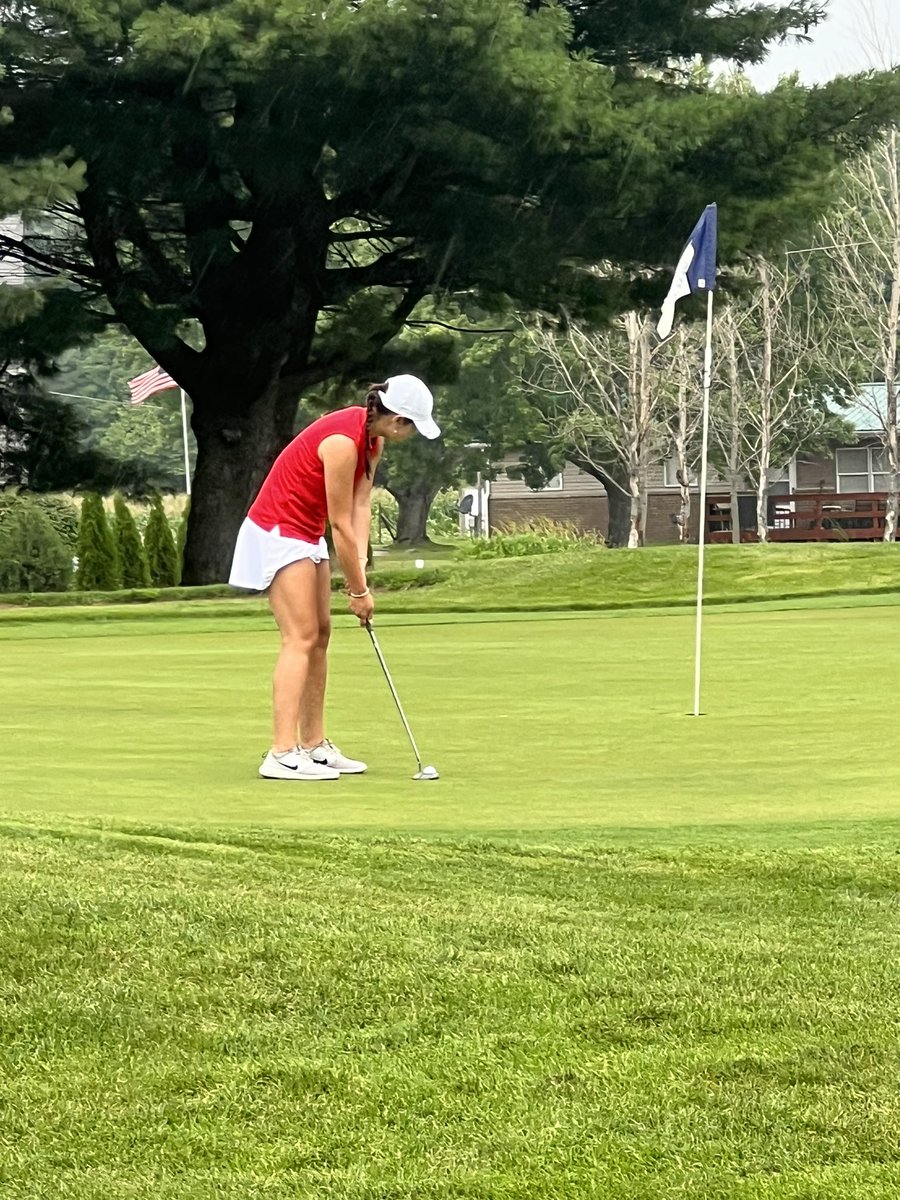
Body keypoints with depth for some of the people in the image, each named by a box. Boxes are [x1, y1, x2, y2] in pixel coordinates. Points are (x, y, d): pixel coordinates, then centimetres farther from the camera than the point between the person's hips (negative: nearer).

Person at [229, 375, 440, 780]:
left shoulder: (373, 435, 2)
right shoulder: (344, 441, -27)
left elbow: (361, 503, 1)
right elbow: (341, 524, -21)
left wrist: (360, 568, -8)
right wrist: (358, 590, -13)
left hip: (306, 536, 10)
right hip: (278, 533, -10)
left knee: (320, 634, 8)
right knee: (301, 638, -15)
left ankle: (314, 745, 12)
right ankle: (282, 754, -19)